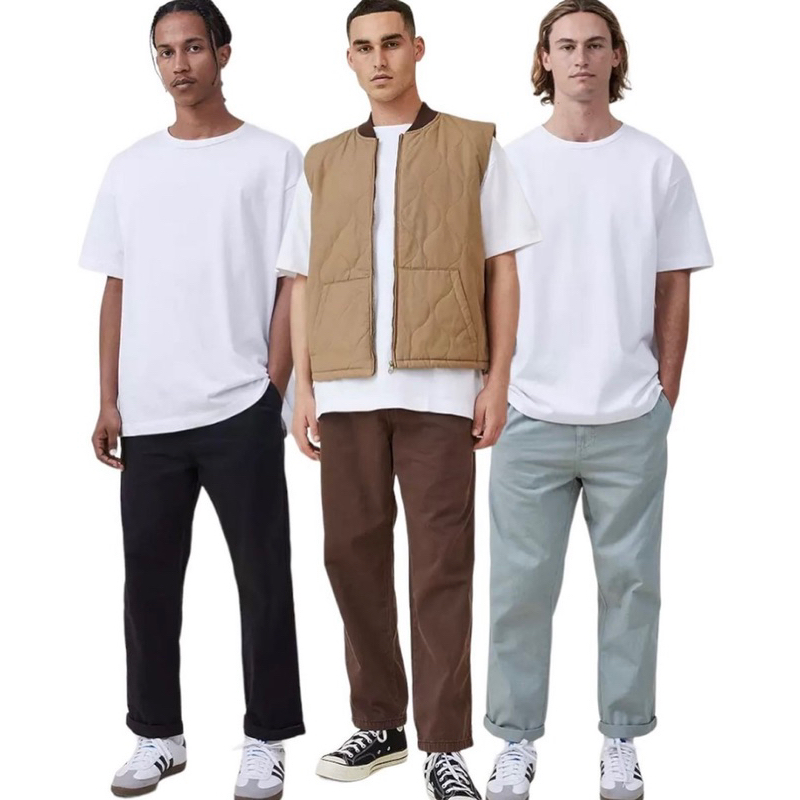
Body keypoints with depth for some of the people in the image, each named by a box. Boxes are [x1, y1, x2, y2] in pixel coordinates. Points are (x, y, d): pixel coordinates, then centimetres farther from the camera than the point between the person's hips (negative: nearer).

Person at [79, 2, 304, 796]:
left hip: (240, 411, -3)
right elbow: (116, 289, 12)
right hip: (148, 415, 4)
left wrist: (273, 387, -7)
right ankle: (157, 734, 24)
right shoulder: (130, 167, 12)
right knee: (149, 580, 10)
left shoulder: (272, 159, 2)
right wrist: (108, 399, 7)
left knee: (262, 579, 3)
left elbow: (293, 281, -1)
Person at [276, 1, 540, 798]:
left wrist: (498, 378, -2)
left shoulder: (474, 147, 10)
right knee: (352, 552, 5)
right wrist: (303, 387, 7)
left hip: (440, 387, -3)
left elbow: (503, 270, 6)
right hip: (347, 389, 3)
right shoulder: (322, 162, 16)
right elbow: (304, 282, 15)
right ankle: (378, 723, 19)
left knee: (441, 563, -2)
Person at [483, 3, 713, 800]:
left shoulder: (657, 166, 3)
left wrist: (665, 395, 3)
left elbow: (674, 292, 6)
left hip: (630, 419, 0)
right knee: (520, 585, 6)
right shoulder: (511, 163, 3)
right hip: (530, 415, 0)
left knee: (629, 583, 8)